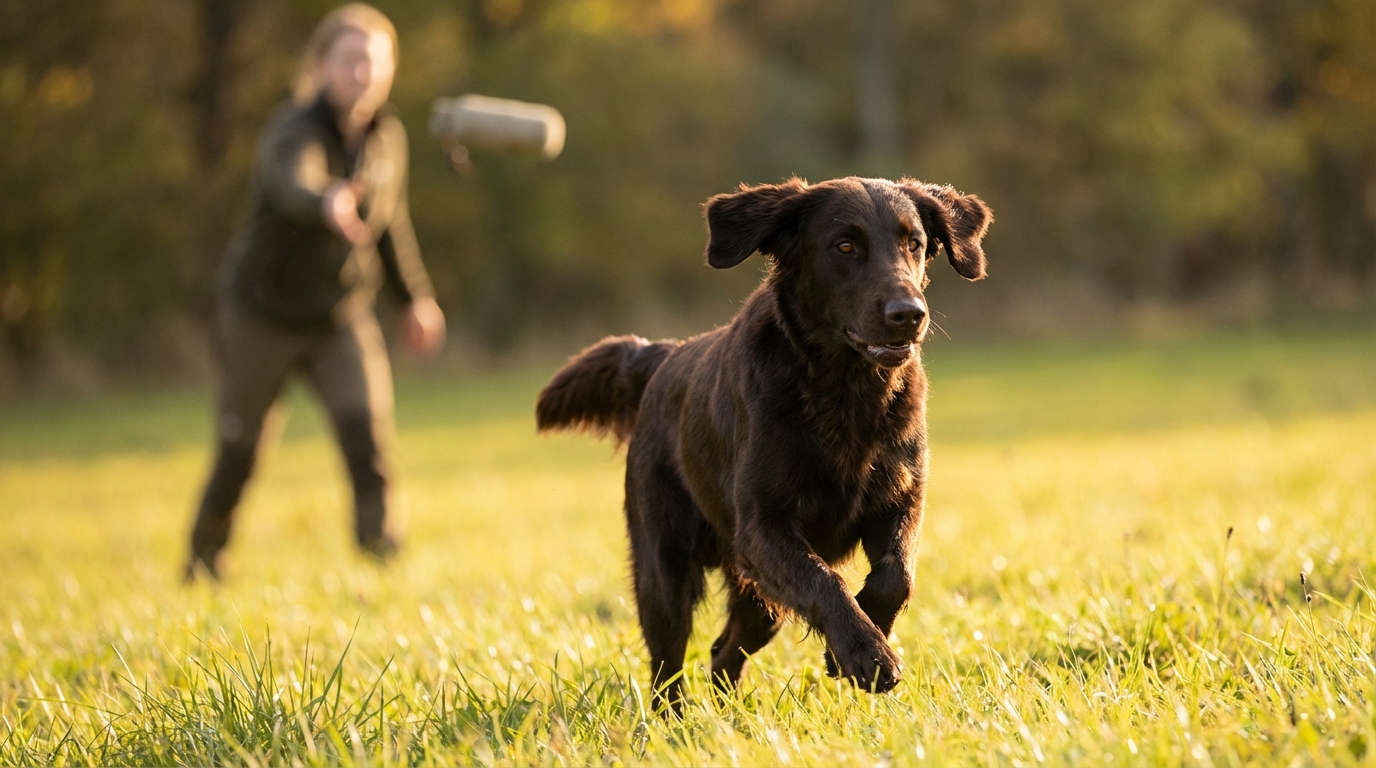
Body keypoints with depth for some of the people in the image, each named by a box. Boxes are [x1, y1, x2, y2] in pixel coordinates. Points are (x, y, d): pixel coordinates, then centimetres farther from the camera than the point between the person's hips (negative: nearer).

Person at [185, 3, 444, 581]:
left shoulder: (388, 138, -6)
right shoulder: (294, 131, -25)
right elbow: (291, 187, -50)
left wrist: (415, 296, 21)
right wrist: (328, 205, -72)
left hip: (342, 318, 4)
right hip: (262, 313, -4)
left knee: (366, 418, -23)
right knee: (239, 450, 8)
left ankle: (376, 527, -10)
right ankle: (204, 556, 31)